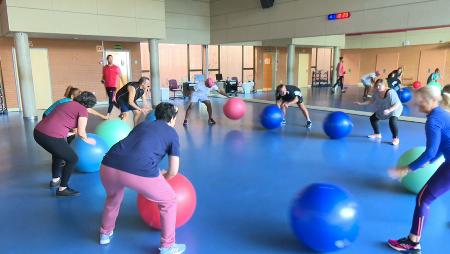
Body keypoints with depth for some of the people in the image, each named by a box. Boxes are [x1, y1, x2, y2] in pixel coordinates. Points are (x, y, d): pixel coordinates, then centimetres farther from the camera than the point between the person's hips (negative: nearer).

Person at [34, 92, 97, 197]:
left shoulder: (67, 104, 24)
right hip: (52, 137, -9)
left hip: (38, 132, 9)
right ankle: (62, 189, 15)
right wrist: (87, 140, 19)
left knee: (58, 152, 34)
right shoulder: (83, 110, 1)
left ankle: (55, 180, 46)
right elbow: (81, 132, -2)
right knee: (72, 159, 11)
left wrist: (70, 133, 49)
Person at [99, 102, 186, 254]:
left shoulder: (143, 124, 31)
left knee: (113, 197, 39)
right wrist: (161, 178, 40)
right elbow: (173, 171, 17)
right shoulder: (172, 133, 19)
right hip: (140, 172, -5)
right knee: (169, 201, 21)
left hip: (108, 167, 5)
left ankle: (105, 234, 56)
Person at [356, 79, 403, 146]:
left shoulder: (390, 93, -35)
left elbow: (398, 104, -35)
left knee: (392, 122, -31)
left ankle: (396, 139, -12)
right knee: (373, 118, 10)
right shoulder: (377, 93, -14)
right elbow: (372, 100, 1)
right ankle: (377, 134, 30)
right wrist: (362, 103, -8)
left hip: (394, 110, -8)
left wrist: (389, 110, -49)